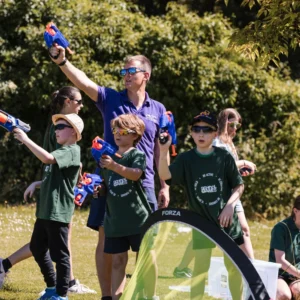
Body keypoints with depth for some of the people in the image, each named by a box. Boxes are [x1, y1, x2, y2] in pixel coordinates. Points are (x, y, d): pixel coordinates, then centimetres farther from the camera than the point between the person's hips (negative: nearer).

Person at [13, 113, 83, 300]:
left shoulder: (71, 152, -13)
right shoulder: (60, 152, 18)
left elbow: (47, 158, -31)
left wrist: (26, 140, -28)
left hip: (58, 212, -10)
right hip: (45, 210, 10)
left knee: (59, 254, -4)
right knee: (37, 247, 16)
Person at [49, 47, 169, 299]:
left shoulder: (158, 110, 7)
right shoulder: (110, 99, 2)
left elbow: (160, 150, 11)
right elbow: (83, 82, -14)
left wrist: (164, 186, 8)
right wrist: (62, 62, -32)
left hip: (143, 183, 1)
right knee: (106, 240, 2)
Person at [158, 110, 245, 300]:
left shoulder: (224, 157, -4)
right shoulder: (186, 159, -6)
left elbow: (239, 186, 3)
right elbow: (165, 175, -23)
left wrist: (230, 205, -14)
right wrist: (163, 153, -40)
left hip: (227, 221, 1)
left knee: (234, 267, 9)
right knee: (200, 269, -3)